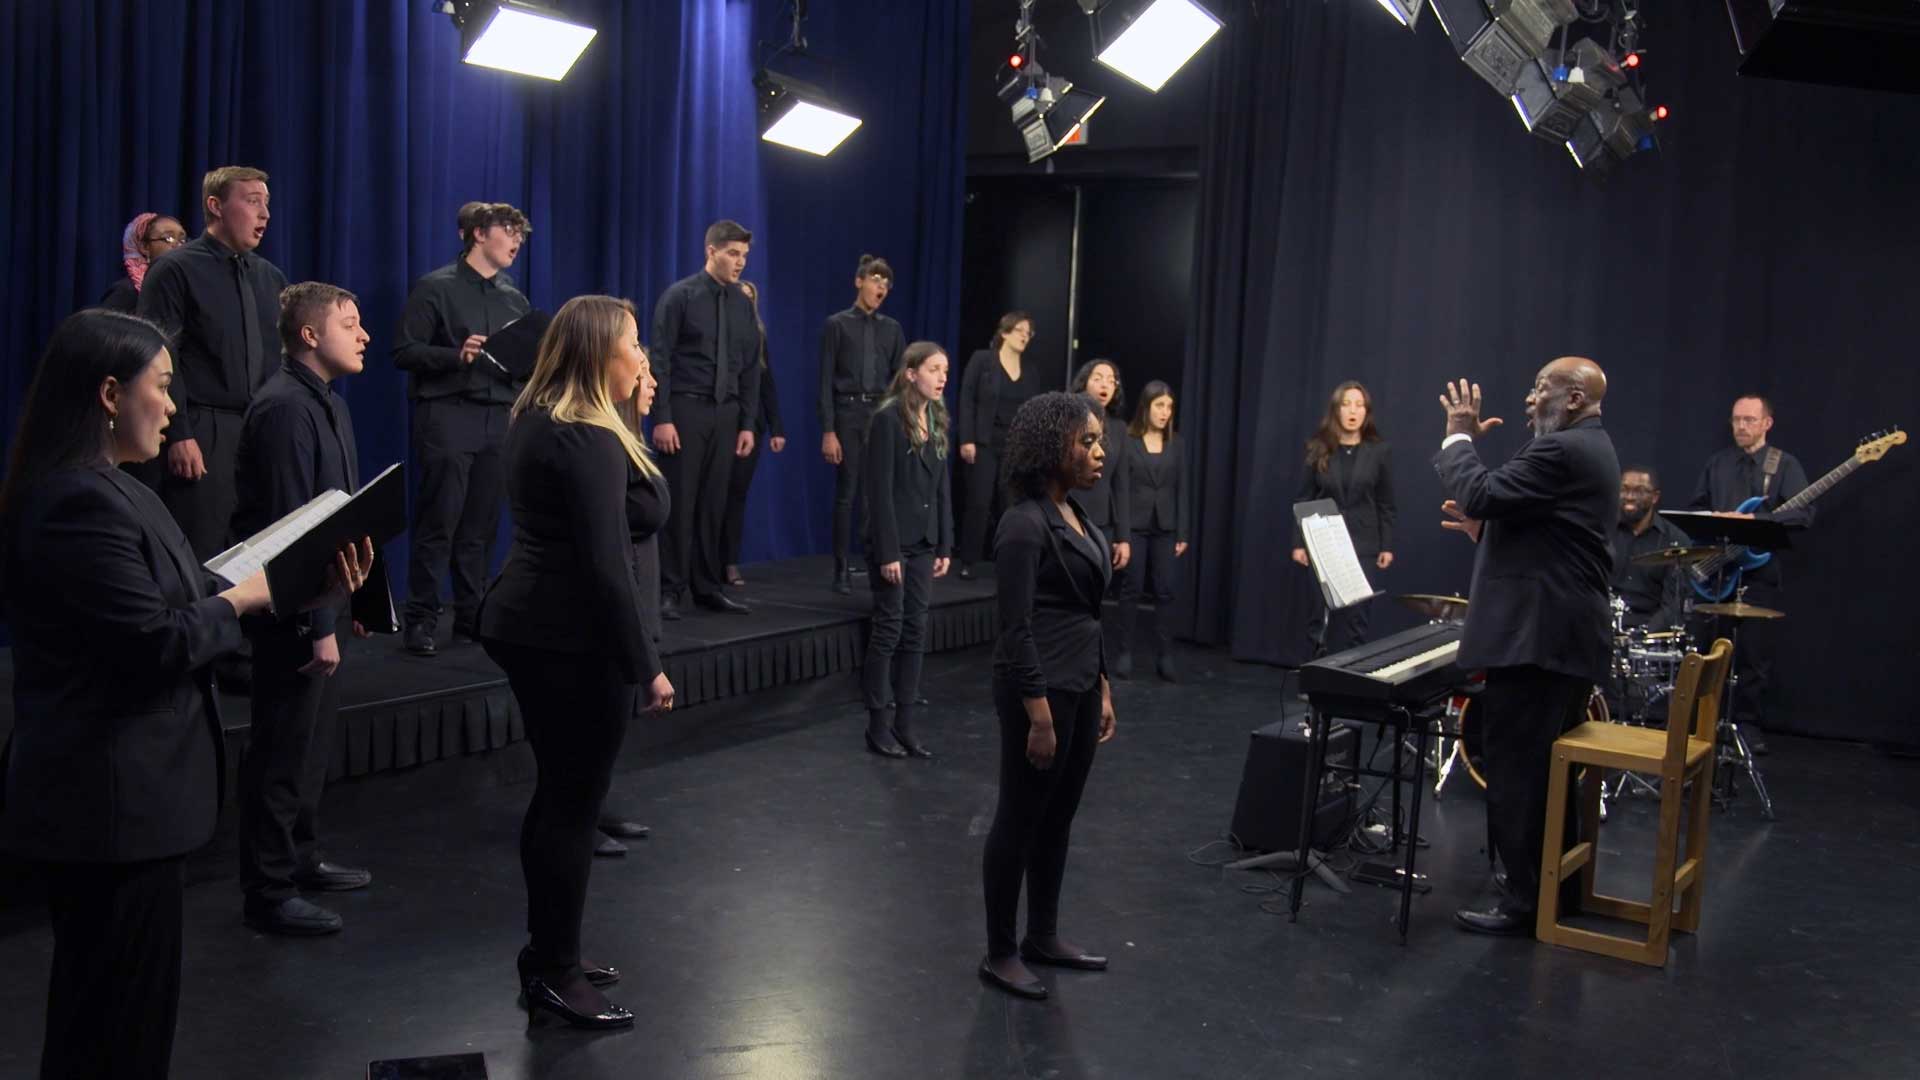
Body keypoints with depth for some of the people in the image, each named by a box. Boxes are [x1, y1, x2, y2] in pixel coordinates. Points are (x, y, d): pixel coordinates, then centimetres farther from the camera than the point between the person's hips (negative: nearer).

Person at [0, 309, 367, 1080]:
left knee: (109, 1004, 22)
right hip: (110, 801, -11)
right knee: (119, 1015, 3)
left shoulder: (99, 490, 12)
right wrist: (241, 598, -9)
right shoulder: (80, 503, -22)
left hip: (114, 792, 11)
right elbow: (157, 642, -25)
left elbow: (174, 601, 9)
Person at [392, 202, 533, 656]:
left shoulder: (515, 299, 17)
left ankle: (472, 616, 15)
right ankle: (421, 620, 2)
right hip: (447, 415, -5)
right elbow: (404, 352, -6)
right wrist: (457, 355, -19)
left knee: (481, 526, 7)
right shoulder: (435, 288, -1)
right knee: (438, 521, -6)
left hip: (499, 418, 5)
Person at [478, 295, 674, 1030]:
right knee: (574, 803, 0)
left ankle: (546, 951, 31)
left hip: (526, 624, 10)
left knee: (557, 793, 19)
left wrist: (630, 428, 6)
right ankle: (556, 977, 11)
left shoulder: (537, 421, 11)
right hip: (570, 638, -10)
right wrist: (646, 665, -19)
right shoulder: (589, 440, -19)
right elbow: (605, 567, -23)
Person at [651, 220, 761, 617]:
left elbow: (750, 368, 11)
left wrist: (747, 423, 7)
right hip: (685, 408, -5)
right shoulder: (680, 296, -6)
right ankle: (669, 591, 4)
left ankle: (708, 588, 17)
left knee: (714, 504, 8)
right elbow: (660, 360, -9)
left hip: (726, 413, 5)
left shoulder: (744, 304, 9)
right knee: (678, 502, -3)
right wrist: (662, 418, -15)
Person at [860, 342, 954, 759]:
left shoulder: (937, 420, 10)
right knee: (889, 629, -1)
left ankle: (905, 723, 14)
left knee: (915, 631, 8)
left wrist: (945, 545, 8)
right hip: (893, 543, -7)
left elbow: (942, 486, 12)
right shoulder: (888, 418, -12)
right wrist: (887, 551, -19)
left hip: (923, 543, 7)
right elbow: (880, 490, -15)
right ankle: (877, 725, 10)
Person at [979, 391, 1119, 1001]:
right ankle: (999, 953, 16)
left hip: (1079, 685, 9)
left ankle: (1043, 937, 30)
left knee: (1058, 818, 17)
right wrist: (1039, 716, -21)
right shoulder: (1025, 524, -17)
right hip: (1040, 689, -9)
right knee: (1020, 820, 3)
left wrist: (1103, 690, 17)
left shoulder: (1074, 514, 11)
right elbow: (1016, 629, -20)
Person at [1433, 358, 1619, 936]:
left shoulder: (1562, 451, -16)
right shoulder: (1589, 449, 18)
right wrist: (1485, 529, 13)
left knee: (1516, 770, -4)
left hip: (1535, 636, -11)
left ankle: (1526, 901, 2)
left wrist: (1459, 436, -9)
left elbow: (1480, 493, -23)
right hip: (1566, 634, 11)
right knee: (1547, 768, 18)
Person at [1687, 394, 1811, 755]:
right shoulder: (1717, 462, 14)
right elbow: (1695, 508, 20)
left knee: (1755, 654, -2)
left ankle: (1749, 724, 8)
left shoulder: (1785, 464, 2)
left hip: (1762, 571, -3)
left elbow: (1803, 512, -11)